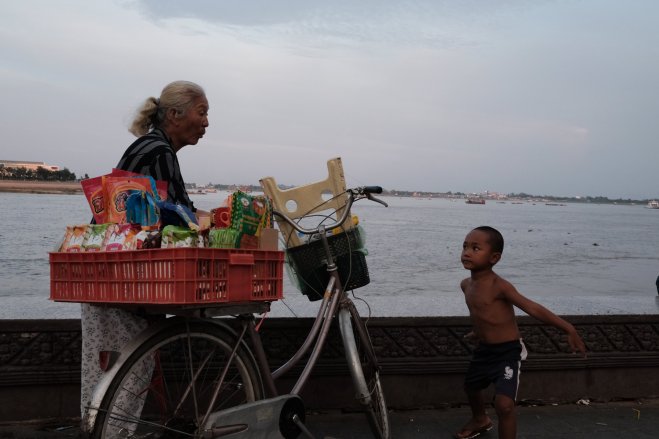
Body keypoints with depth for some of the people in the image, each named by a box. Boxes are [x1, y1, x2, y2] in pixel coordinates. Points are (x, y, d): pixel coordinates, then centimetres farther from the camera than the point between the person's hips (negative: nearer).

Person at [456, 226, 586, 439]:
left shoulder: (500, 287, -24)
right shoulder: (466, 284, -1)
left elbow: (533, 309, -28)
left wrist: (568, 329, -32)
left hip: (507, 352, -8)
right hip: (484, 350, 8)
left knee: (504, 404, -22)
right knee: (471, 387, 30)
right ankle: (480, 420, 61)